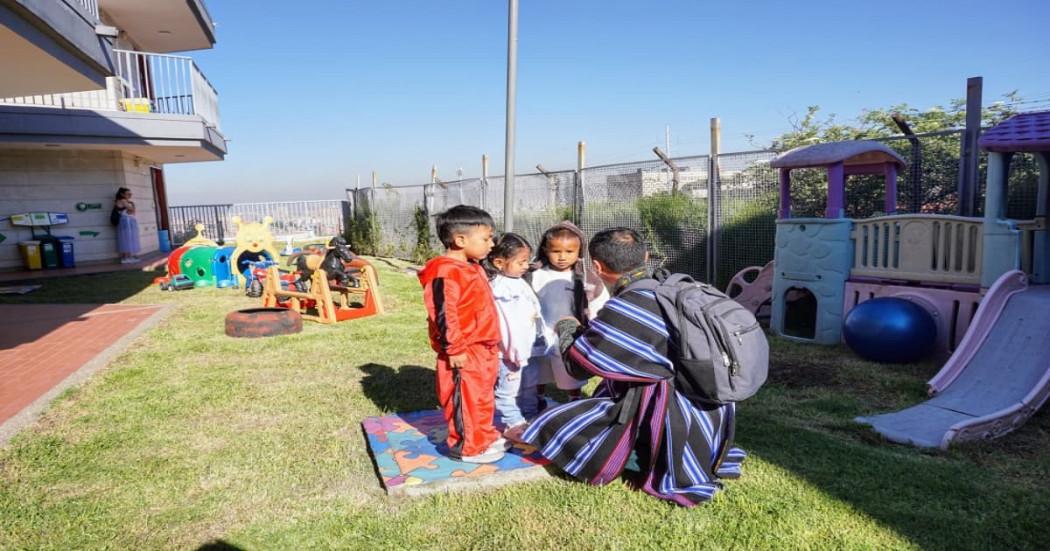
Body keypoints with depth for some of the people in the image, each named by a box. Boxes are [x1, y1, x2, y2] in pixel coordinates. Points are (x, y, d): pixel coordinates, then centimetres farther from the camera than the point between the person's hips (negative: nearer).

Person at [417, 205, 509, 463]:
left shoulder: (472, 268, 12)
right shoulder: (446, 273, -22)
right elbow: (443, 314, -24)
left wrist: (491, 344, 25)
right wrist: (454, 348, -22)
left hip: (483, 348, 10)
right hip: (464, 353, -10)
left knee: (482, 397, 21)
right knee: (466, 400, 2)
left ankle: (485, 436, 35)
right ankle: (466, 447, 15)